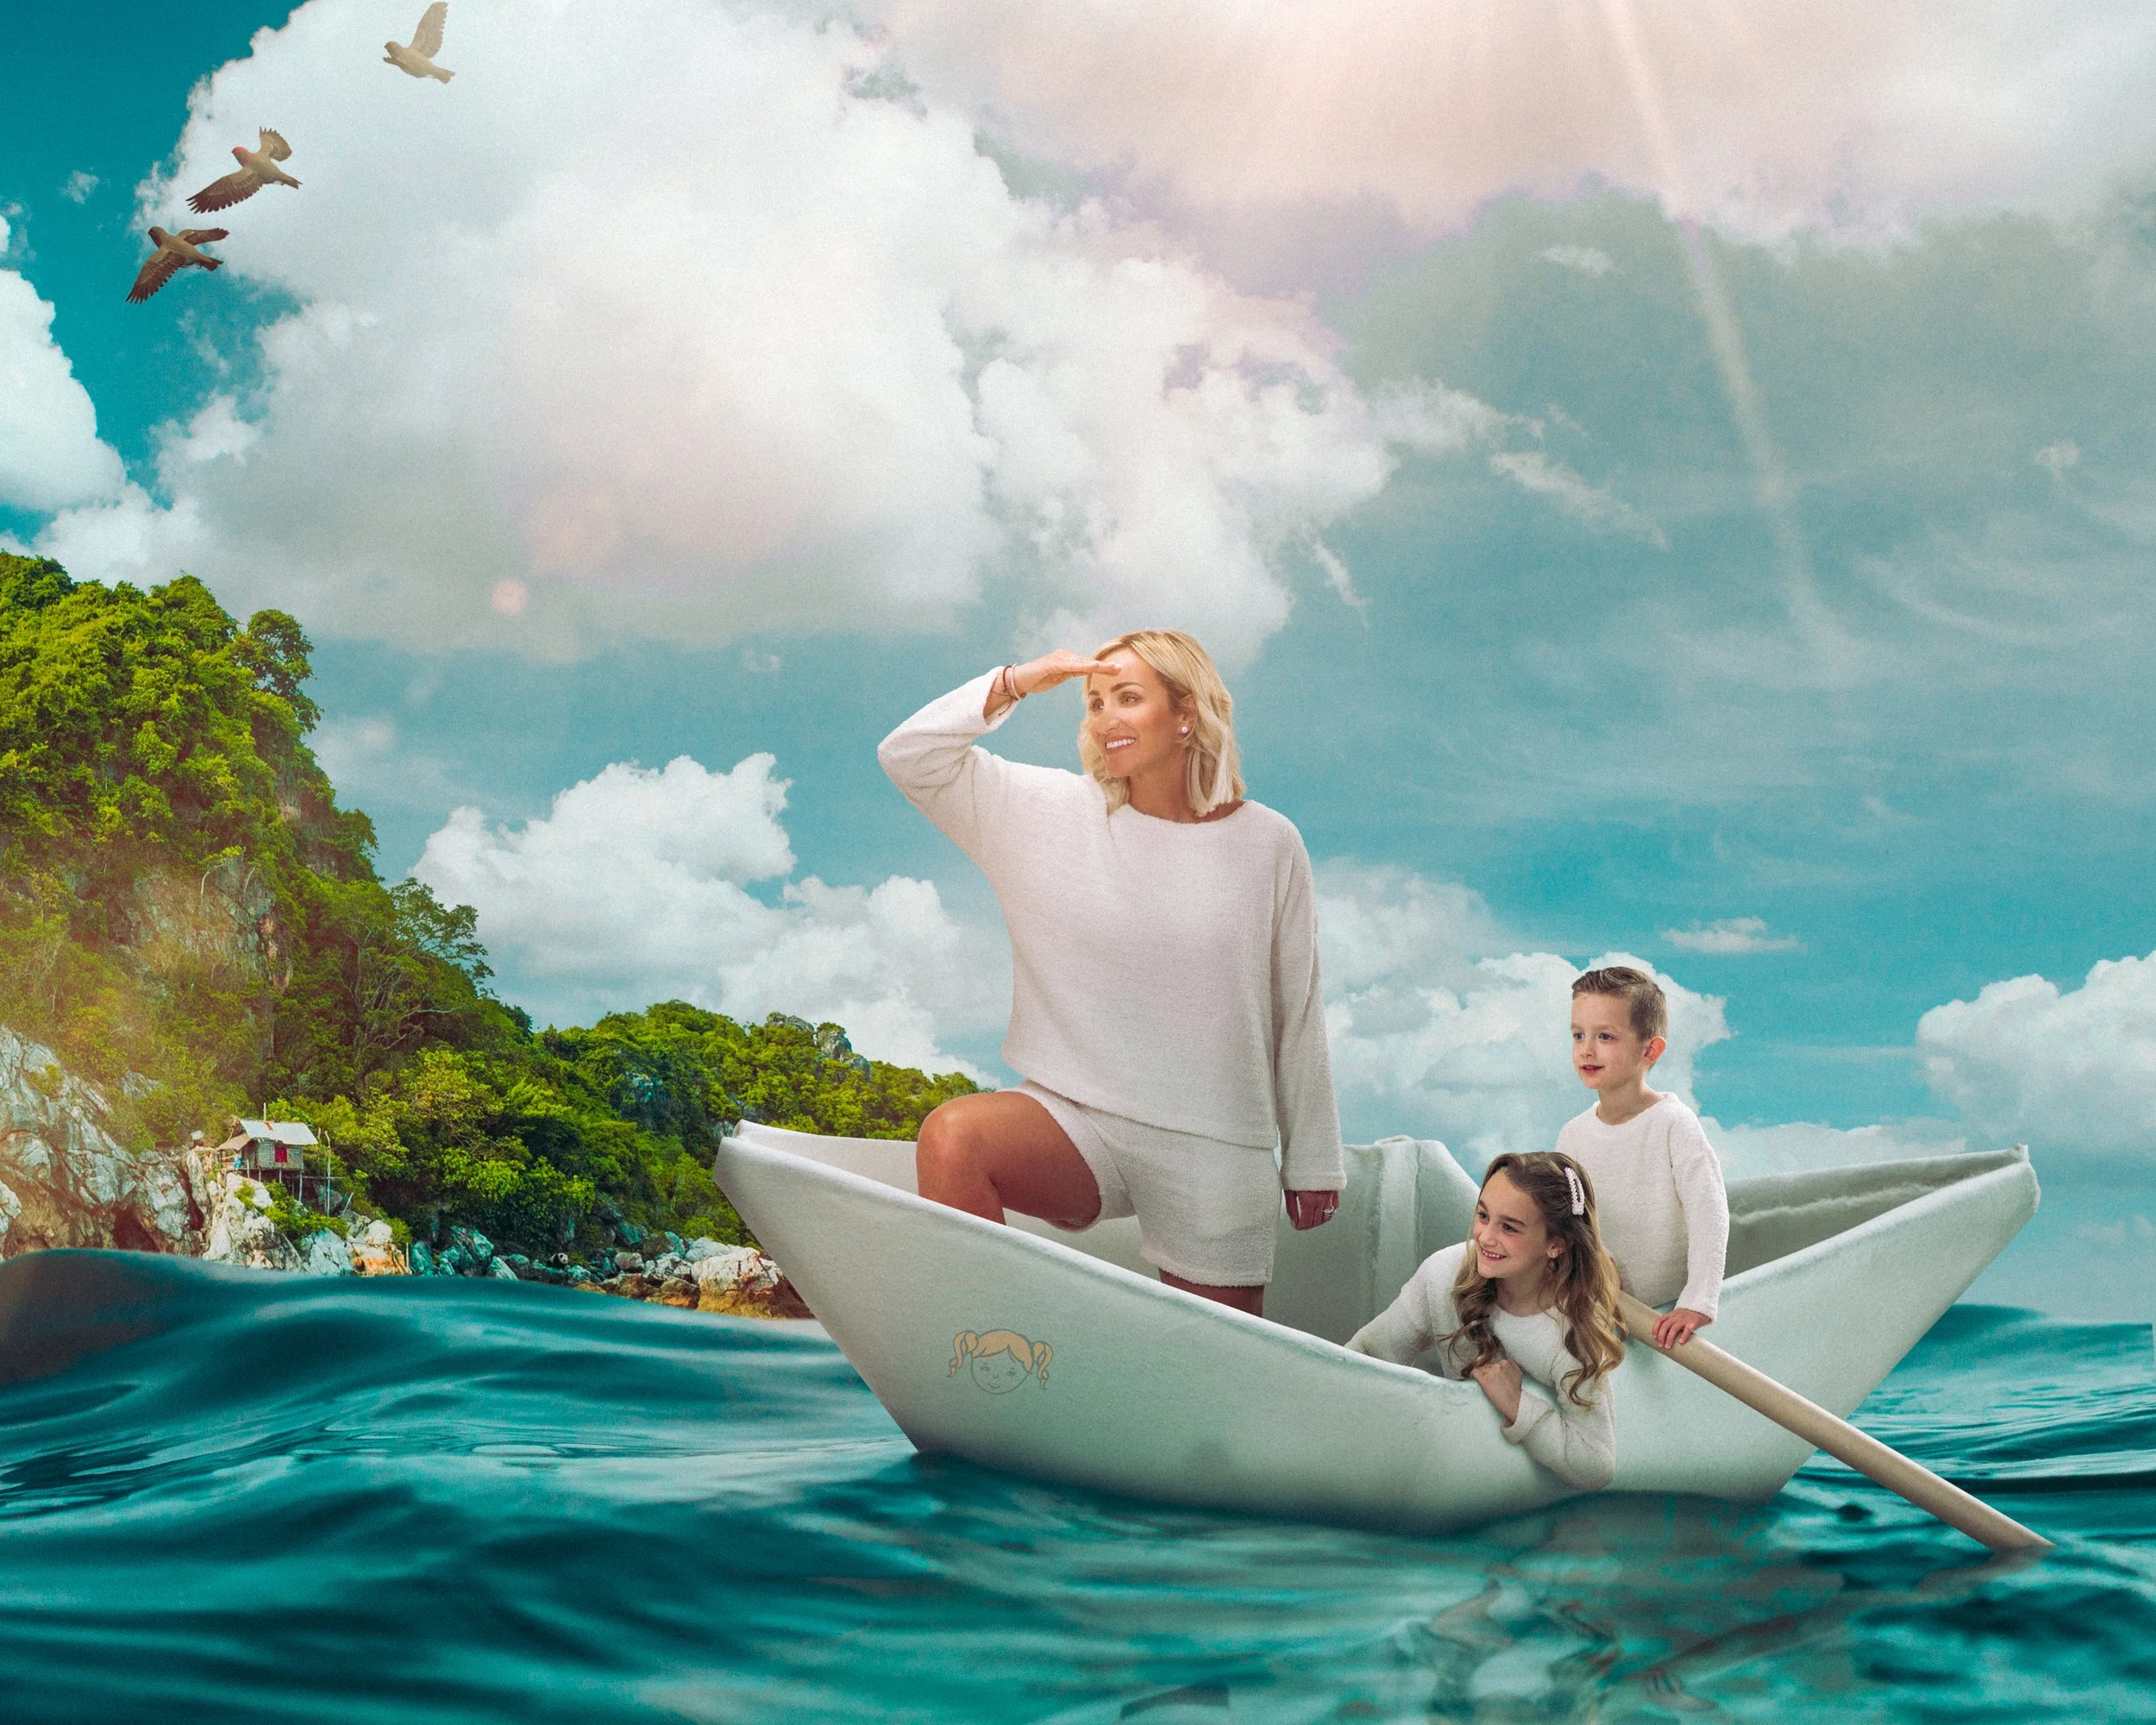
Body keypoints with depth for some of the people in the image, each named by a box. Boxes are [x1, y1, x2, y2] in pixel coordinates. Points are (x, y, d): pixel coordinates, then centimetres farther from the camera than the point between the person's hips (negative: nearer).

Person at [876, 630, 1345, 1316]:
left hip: (1212, 1154, 0)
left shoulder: (1268, 844, 0)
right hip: (1075, 1120, 0)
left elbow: (1298, 1016, 6)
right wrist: (1018, 682, -10)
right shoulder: (1052, 812, 2)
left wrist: (1312, 1163, 9)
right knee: (952, 1136, -30)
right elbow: (909, 756, -3)